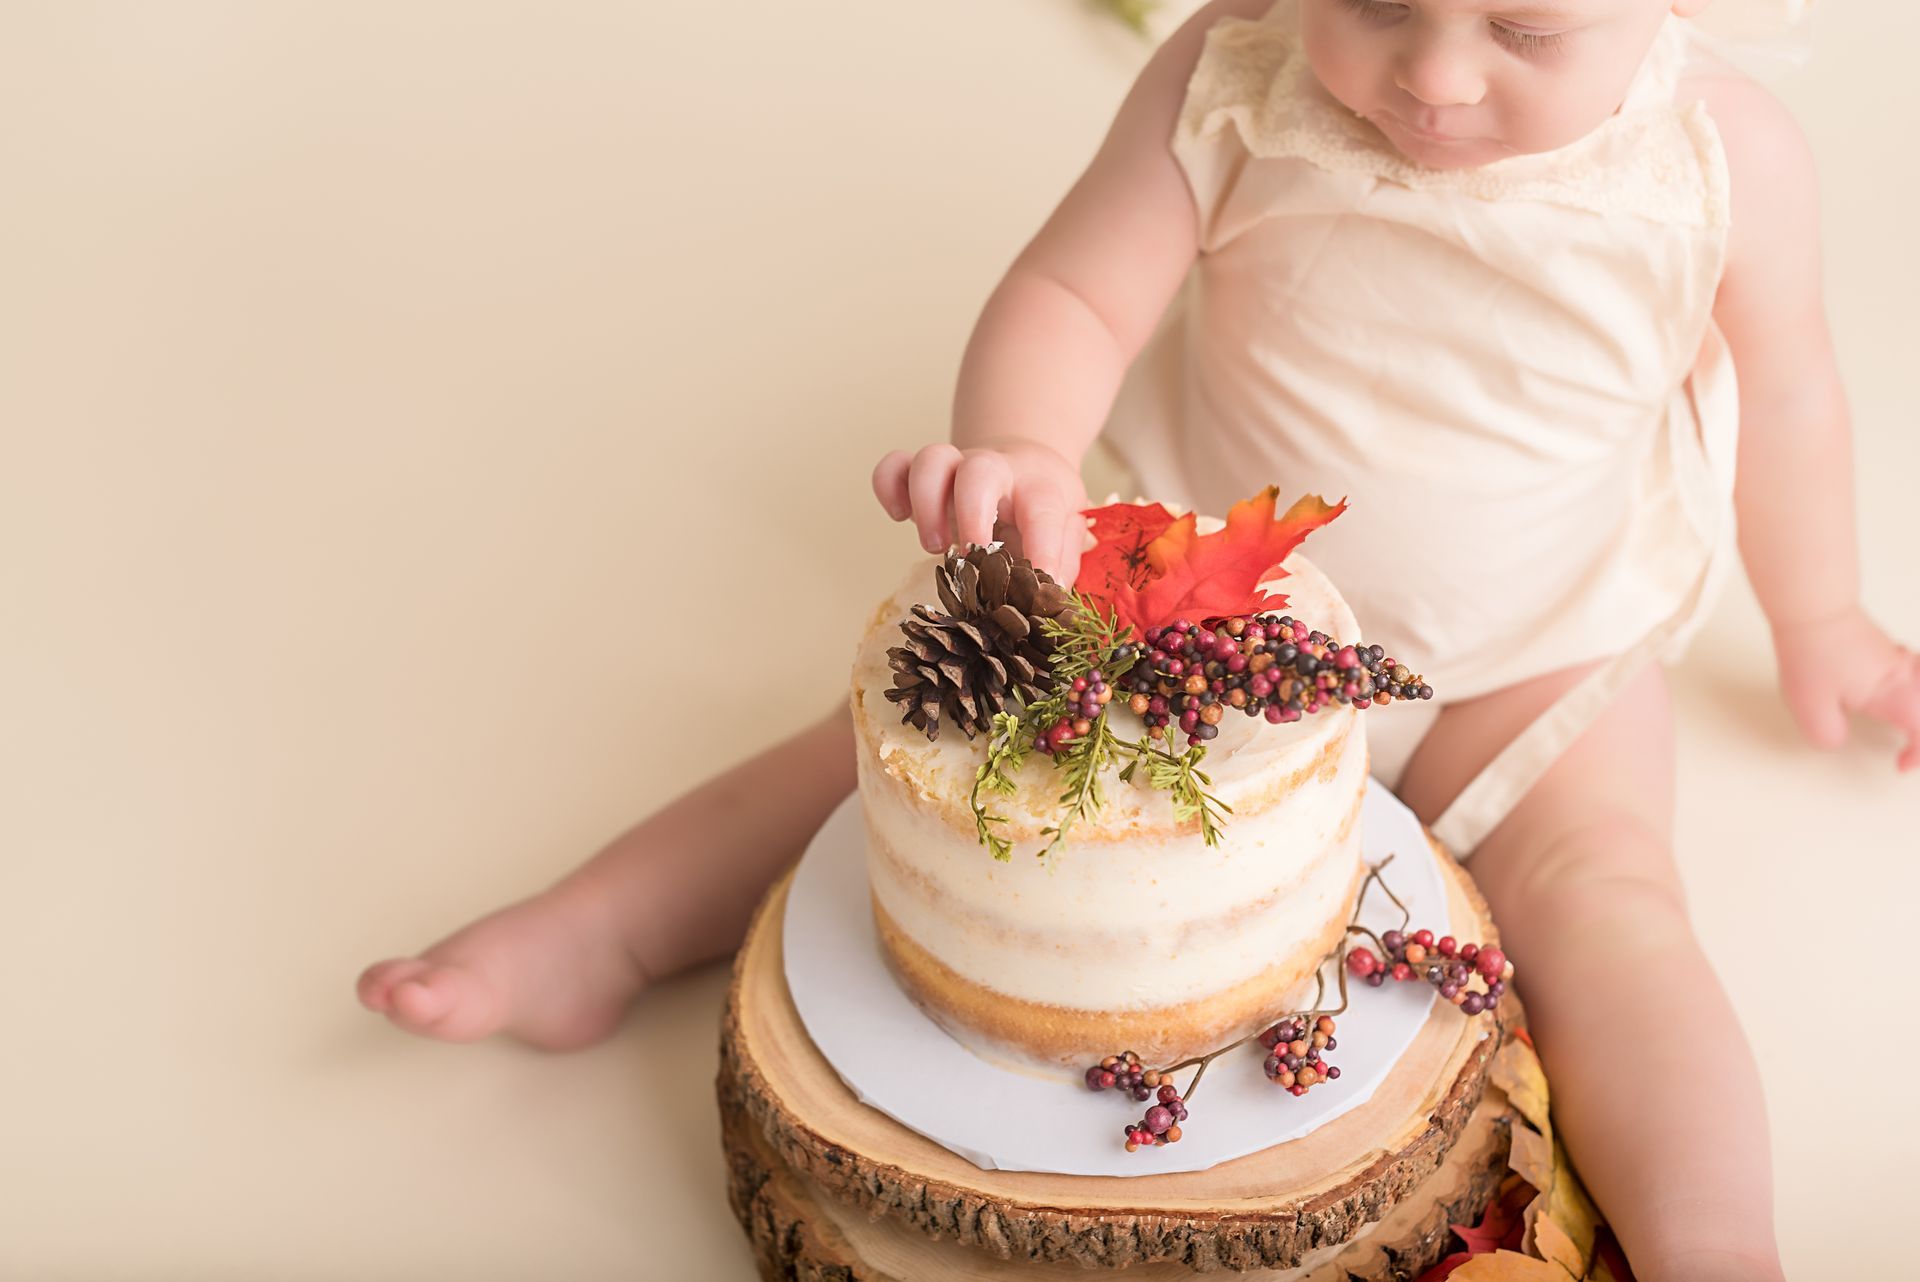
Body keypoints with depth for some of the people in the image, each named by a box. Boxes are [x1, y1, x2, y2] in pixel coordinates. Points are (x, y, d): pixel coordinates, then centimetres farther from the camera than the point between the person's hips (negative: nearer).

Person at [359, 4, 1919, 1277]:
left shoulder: (1729, 160, -15)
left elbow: (1784, 382, 1)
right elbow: (1074, 295, -21)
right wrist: (1018, 451, -44)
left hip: (1530, 655, 0)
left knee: (1601, 895, -26)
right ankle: (591, 933, 0)